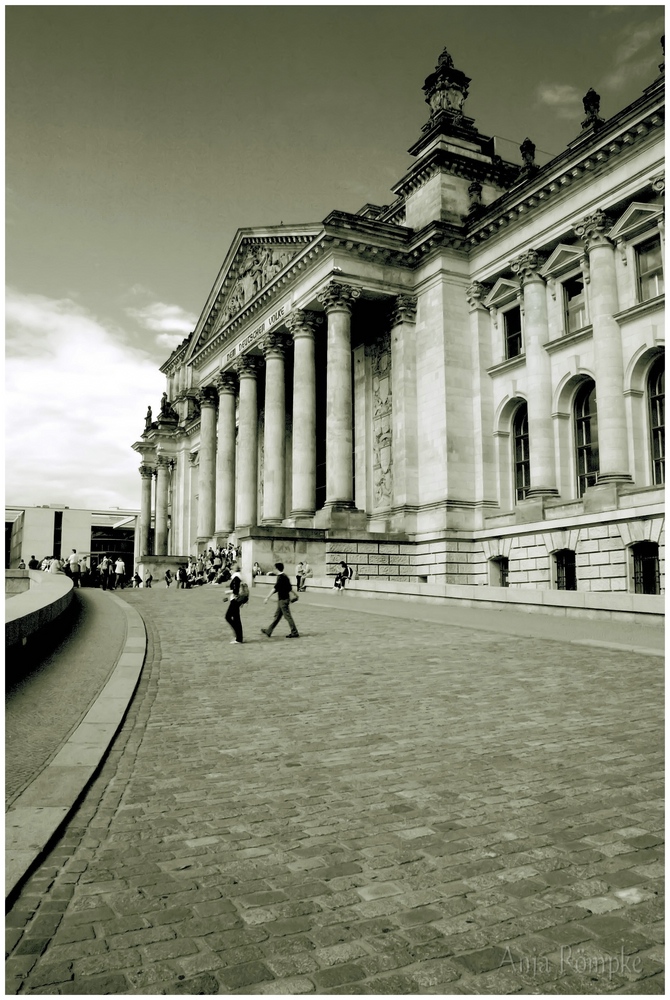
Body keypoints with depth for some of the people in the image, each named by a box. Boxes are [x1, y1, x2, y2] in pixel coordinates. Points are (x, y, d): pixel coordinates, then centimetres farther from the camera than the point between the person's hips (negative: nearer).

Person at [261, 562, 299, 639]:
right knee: (277, 616, 14)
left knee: (288, 616, -4)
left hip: (283, 600, -10)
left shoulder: (280, 577, -17)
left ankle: (295, 633, 0)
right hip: (285, 598, 10)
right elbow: (290, 588, 16)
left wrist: (267, 598, -24)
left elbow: (275, 588, -23)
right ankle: (269, 631, 22)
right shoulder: (285, 576, 10)